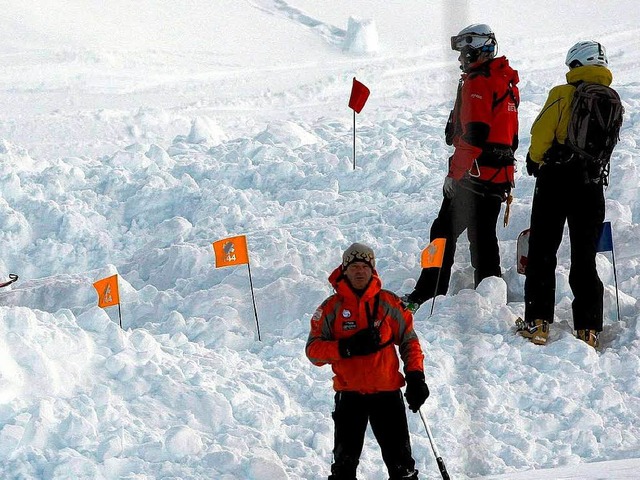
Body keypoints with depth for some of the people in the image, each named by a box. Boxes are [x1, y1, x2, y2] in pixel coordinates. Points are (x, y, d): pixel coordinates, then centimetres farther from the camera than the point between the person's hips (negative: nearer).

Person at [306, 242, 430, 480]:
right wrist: (347, 347, -17)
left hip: (387, 392, 0)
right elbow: (314, 349, -2)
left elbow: (409, 341, 10)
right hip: (349, 395, 0)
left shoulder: (388, 303, 4)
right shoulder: (332, 307, 3)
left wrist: (415, 377, -2)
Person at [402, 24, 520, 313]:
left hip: (475, 174, -9)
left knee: (444, 233, -4)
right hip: (500, 176, 9)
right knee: (484, 236, 13)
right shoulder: (507, 83, 16)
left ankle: (427, 295, -4)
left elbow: (474, 135, -21)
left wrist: (455, 175, -19)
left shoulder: (476, 83, -12)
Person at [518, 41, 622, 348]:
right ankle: (588, 329, 5)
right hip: (592, 187, 3)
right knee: (584, 258, 9)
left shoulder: (563, 95, -9)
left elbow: (541, 133, -9)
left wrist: (535, 160, 8)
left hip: (555, 182, -3)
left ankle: (537, 322, 0)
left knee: (542, 252, 5)